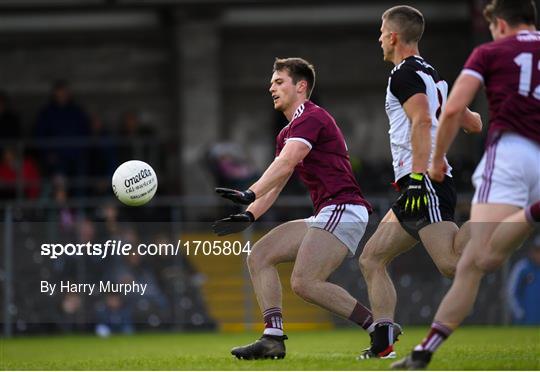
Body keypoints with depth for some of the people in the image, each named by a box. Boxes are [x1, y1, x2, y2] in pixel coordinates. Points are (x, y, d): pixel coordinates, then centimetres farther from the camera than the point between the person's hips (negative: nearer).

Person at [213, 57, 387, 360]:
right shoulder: (287, 133, 24)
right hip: (325, 215, 11)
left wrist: (249, 194, -34)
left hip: (343, 210, -11)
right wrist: (249, 216, 8)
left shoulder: (311, 117, -8)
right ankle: (274, 338, -6)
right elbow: (276, 185, 23)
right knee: (259, 256, 2)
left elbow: (285, 164, -24)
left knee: (304, 283, -22)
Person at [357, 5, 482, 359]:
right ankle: (382, 348, 7)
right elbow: (473, 123, 26)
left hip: (425, 182, -10)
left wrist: (418, 177, -29)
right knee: (371, 259, 11)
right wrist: (474, 117, 50)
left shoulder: (404, 74, -6)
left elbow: (422, 121, -22)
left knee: (453, 263, -25)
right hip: (417, 187, 10)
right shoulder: (433, 75, 21)